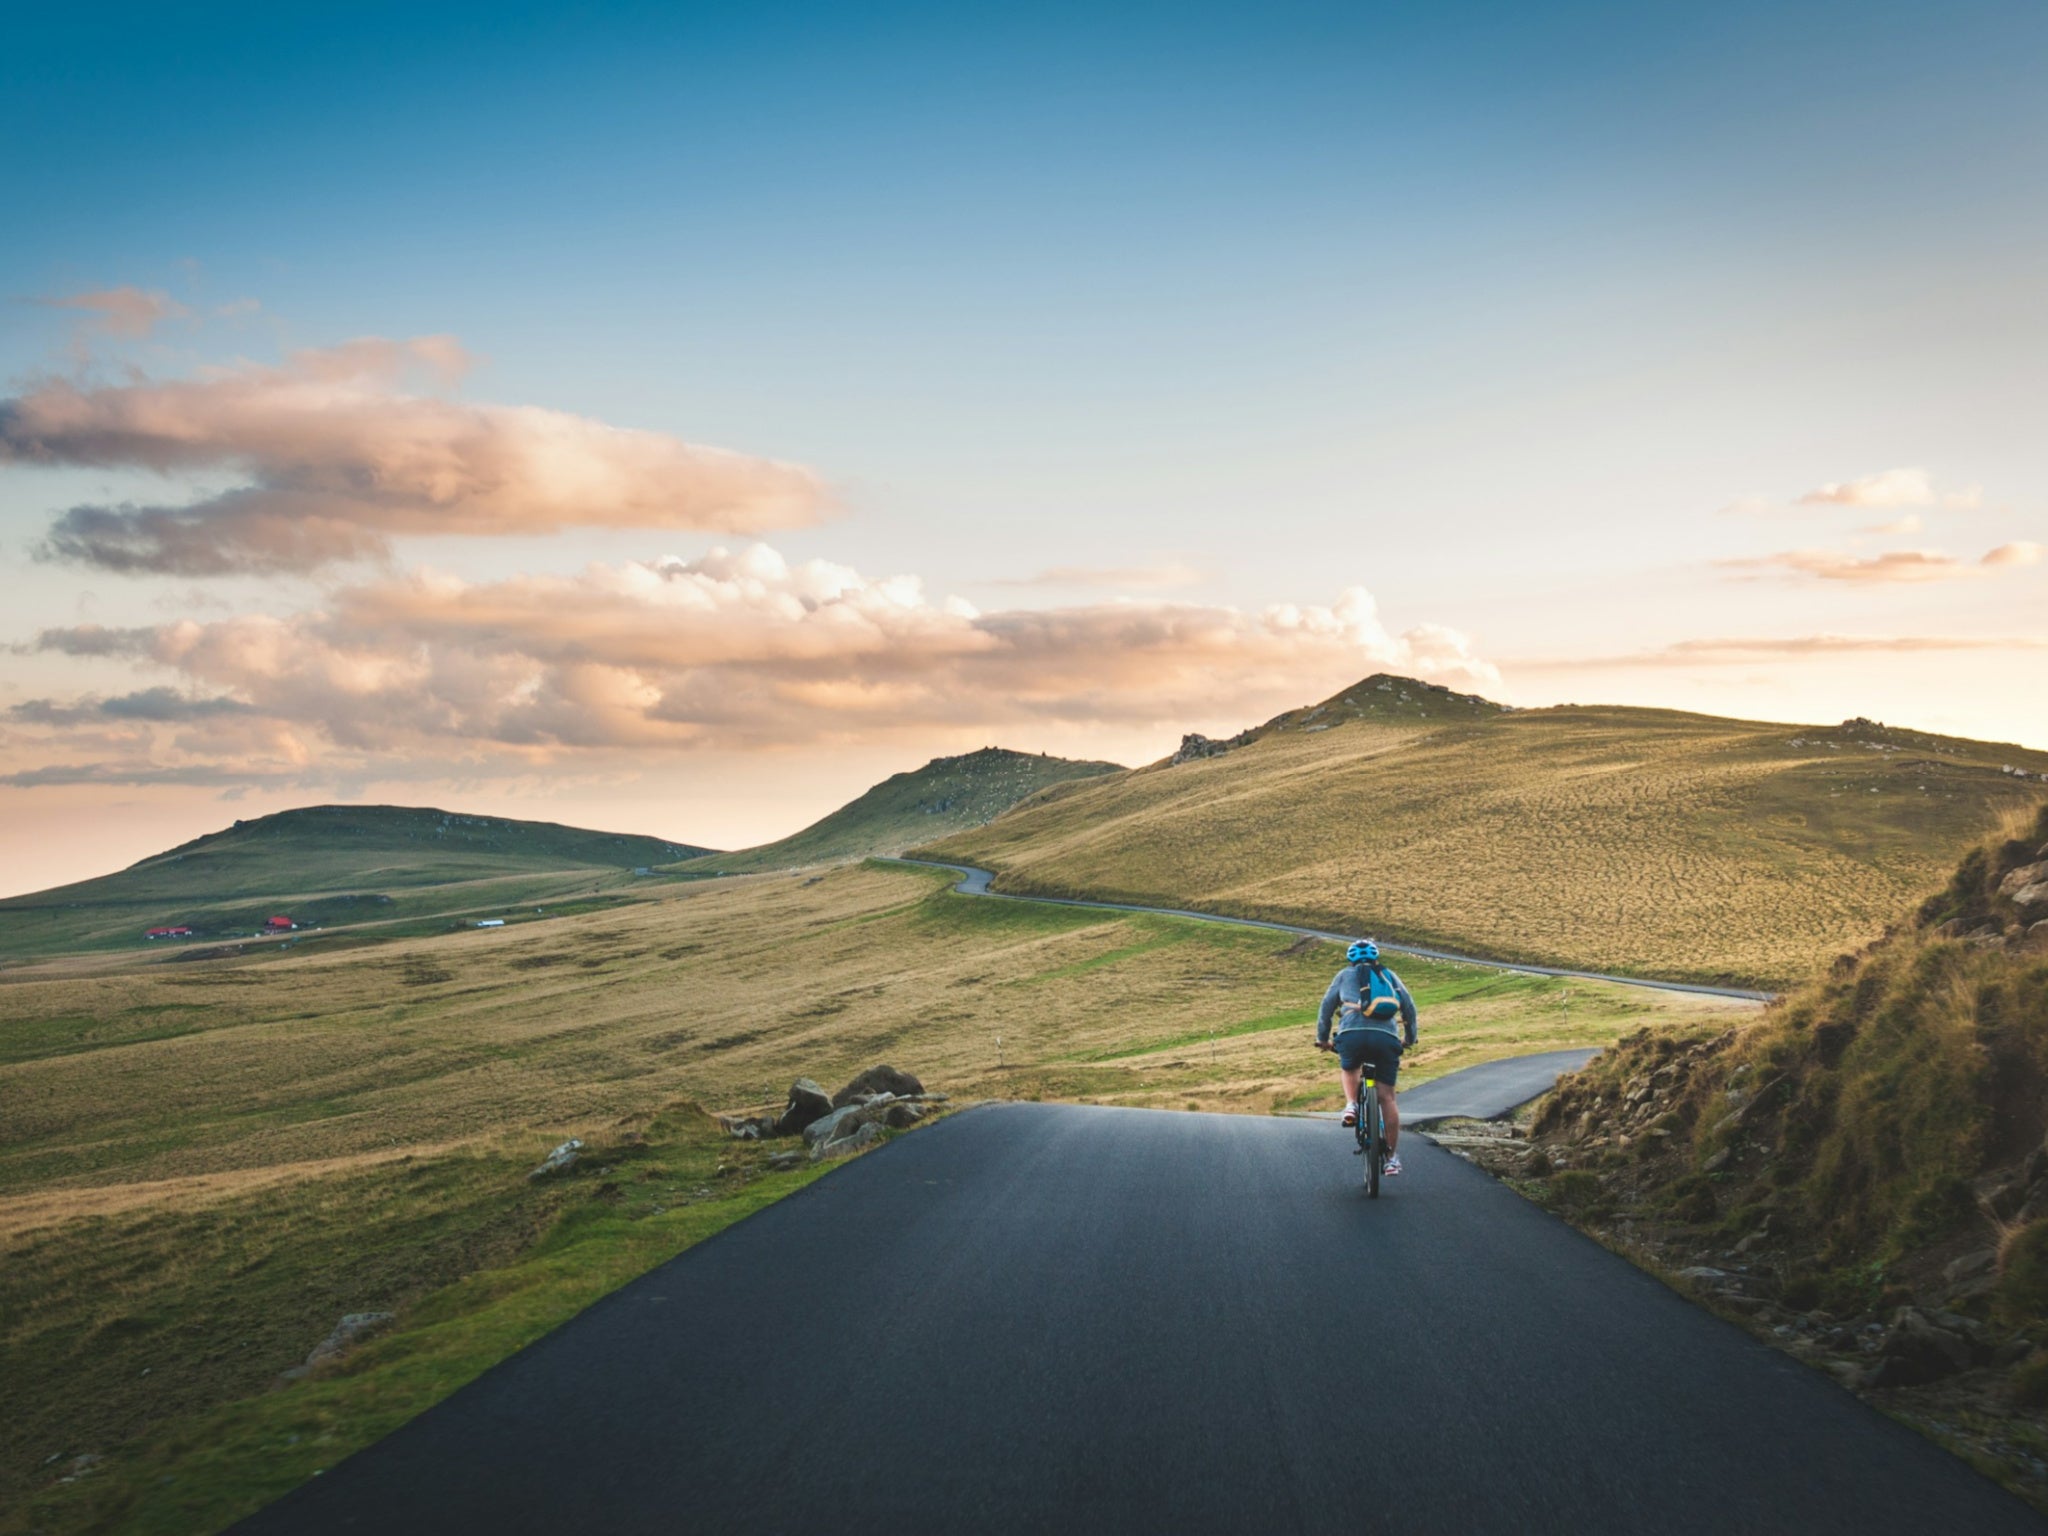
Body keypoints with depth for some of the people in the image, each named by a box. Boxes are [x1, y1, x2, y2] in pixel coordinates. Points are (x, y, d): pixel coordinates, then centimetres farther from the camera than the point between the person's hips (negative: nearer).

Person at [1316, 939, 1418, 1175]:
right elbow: (1410, 1008, 29)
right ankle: (1392, 1156, 7)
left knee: (1348, 1069, 32)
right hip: (1387, 1037, 1)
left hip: (1352, 1034, -1)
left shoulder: (1346, 975, 23)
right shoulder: (1390, 976, 27)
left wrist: (1322, 1039, 35)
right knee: (1386, 1097, 7)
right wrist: (1409, 1038, 42)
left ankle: (1351, 1105, 6)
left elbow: (1326, 1007, 24)